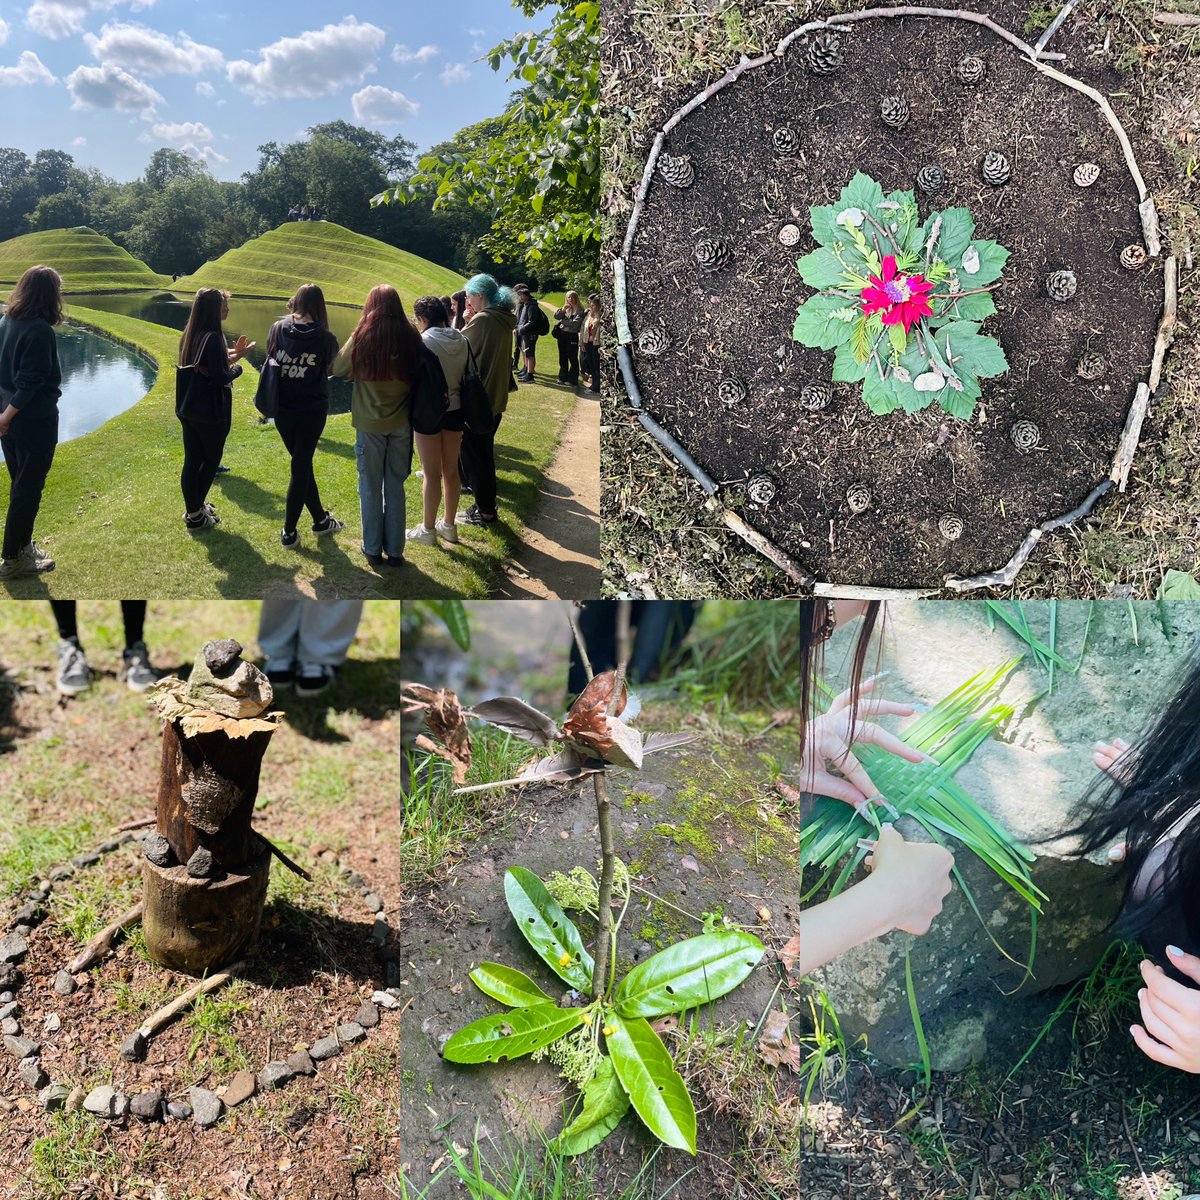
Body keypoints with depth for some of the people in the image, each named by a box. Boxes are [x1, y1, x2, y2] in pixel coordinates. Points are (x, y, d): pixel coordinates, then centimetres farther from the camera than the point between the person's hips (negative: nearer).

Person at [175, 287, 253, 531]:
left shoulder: (189, 335, 7)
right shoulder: (212, 338, -19)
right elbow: (220, 377, -21)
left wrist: (233, 354, 17)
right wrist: (237, 368, -3)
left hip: (188, 409, 7)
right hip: (210, 412, -7)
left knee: (192, 460, 13)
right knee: (211, 460, 6)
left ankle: (193, 508, 24)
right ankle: (195, 515, 11)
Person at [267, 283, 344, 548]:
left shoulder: (278, 329, -6)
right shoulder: (325, 338, -12)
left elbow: (270, 360, 7)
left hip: (282, 409, 3)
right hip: (312, 410, -3)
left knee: (302, 464, 17)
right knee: (301, 466, 6)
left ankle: (321, 519, 29)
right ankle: (289, 531, 10)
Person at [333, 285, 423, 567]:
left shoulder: (362, 337, -11)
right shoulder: (411, 337, -8)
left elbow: (339, 369, -1)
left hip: (370, 422, -2)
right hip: (401, 423, 2)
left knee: (370, 487, 11)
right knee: (395, 486, 12)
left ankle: (373, 549, 18)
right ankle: (394, 550, 18)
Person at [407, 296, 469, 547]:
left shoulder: (423, 341, -15)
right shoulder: (461, 341, 0)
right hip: (455, 410, 5)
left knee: (432, 473, 3)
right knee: (451, 470, 14)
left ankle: (427, 529, 14)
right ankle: (449, 526, 25)